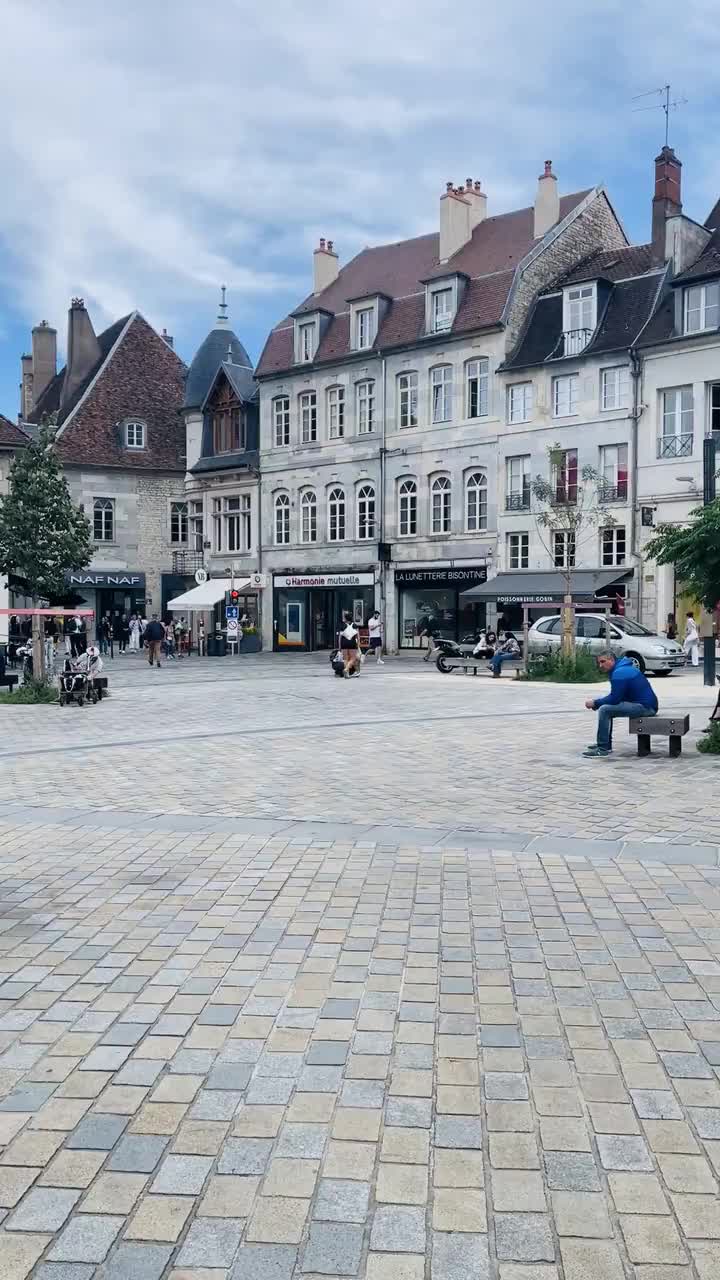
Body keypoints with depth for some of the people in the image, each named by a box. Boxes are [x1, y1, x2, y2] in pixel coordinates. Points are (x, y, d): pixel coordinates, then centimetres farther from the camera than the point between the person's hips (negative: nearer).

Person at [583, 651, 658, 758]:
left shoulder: (620, 673, -16)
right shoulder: (622, 668, 17)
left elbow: (614, 699, -19)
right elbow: (615, 696, 21)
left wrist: (595, 703, -6)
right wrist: (596, 702, 9)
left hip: (645, 706, -11)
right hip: (645, 704, 11)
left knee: (604, 710, -18)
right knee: (606, 707, 20)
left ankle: (602, 749, -16)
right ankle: (606, 744, 20)